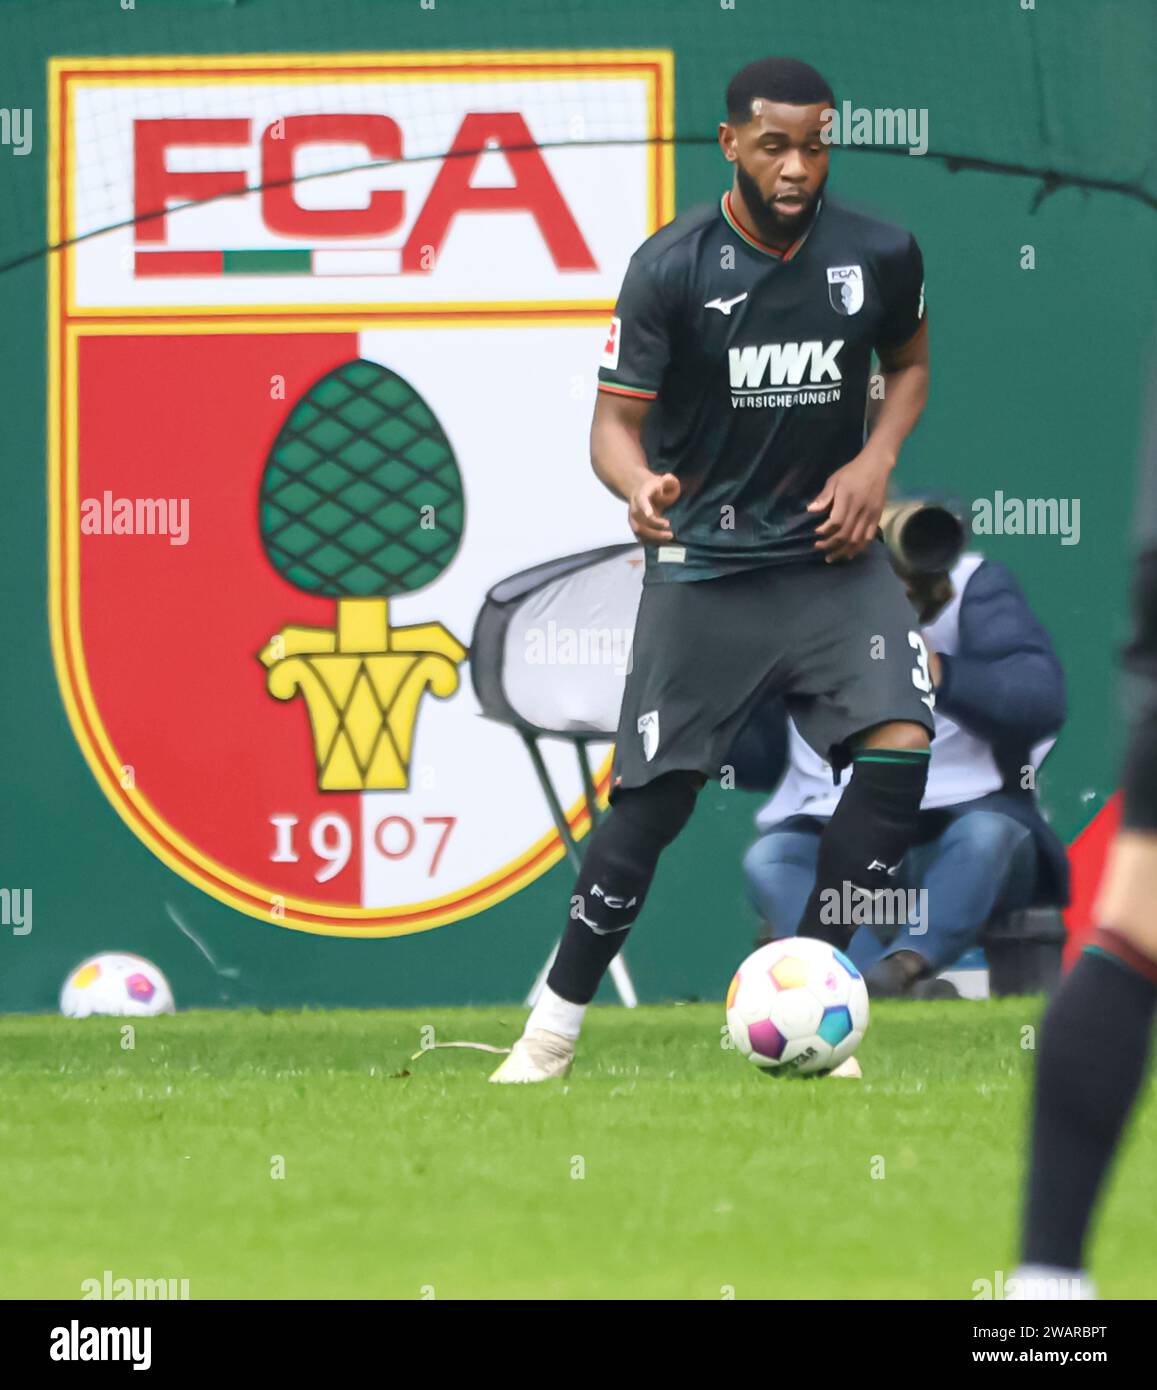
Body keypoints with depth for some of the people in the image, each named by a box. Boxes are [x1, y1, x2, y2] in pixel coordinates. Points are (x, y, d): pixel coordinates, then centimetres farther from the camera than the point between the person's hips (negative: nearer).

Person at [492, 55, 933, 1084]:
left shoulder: (881, 256, -4)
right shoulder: (671, 267, -12)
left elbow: (909, 363, 16)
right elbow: (615, 421, -10)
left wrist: (877, 459, -3)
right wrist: (639, 484, -33)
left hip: (832, 549, 2)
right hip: (706, 563, -2)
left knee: (901, 744, -19)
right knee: (652, 801, -5)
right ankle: (555, 1029, 12)